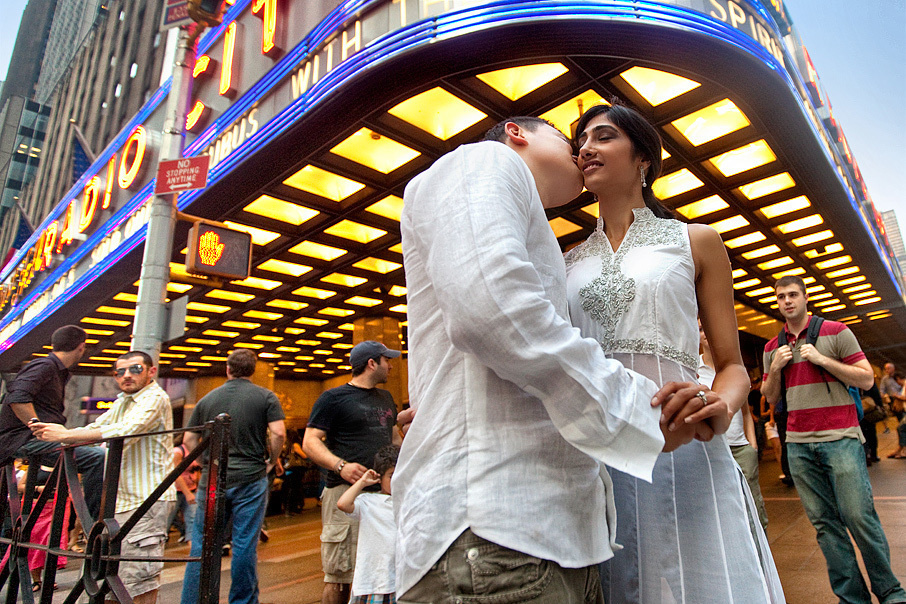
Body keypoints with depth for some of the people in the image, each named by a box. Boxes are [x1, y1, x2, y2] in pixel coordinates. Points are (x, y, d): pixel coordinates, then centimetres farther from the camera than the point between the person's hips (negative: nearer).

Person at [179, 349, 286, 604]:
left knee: (202, 544, 12)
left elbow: (189, 439, 8)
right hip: (251, 479, -2)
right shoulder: (266, 397, -1)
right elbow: (278, 432, -12)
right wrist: (271, 461, 3)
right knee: (245, 545, 6)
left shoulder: (207, 399, 8)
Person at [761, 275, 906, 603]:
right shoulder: (772, 348, 11)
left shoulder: (835, 331, 1)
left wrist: (821, 359, -12)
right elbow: (770, 398, 15)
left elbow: (866, 379, -2)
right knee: (825, 523, 6)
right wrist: (775, 368, -2)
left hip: (839, 438, -3)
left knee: (859, 517, -3)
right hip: (798, 444, 3)